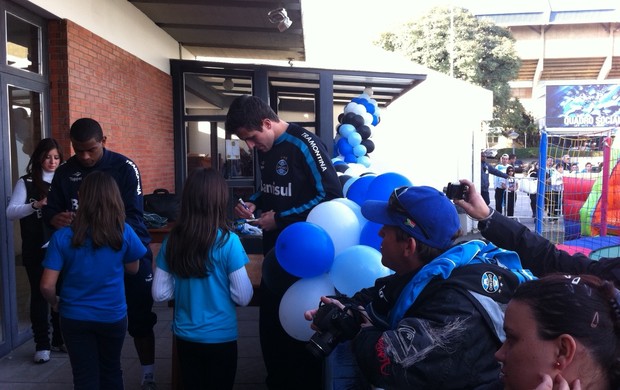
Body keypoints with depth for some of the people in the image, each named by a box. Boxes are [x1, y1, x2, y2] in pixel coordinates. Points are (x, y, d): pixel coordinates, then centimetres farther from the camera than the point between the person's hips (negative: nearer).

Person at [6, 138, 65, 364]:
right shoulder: (26, 183, -1)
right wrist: (36, 205, -26)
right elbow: (10, 213, -11)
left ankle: (60, 339, 23)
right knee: (39, 294, 4)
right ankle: (42, 344, 13)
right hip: (35, 250, -2)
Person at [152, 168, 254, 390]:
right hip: (220, 337, -3)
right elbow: (243, 298, -14)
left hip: (184, 336, 4)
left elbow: (159, 294, -3)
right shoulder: (227, 242, -19)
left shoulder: (171, 241, -8)